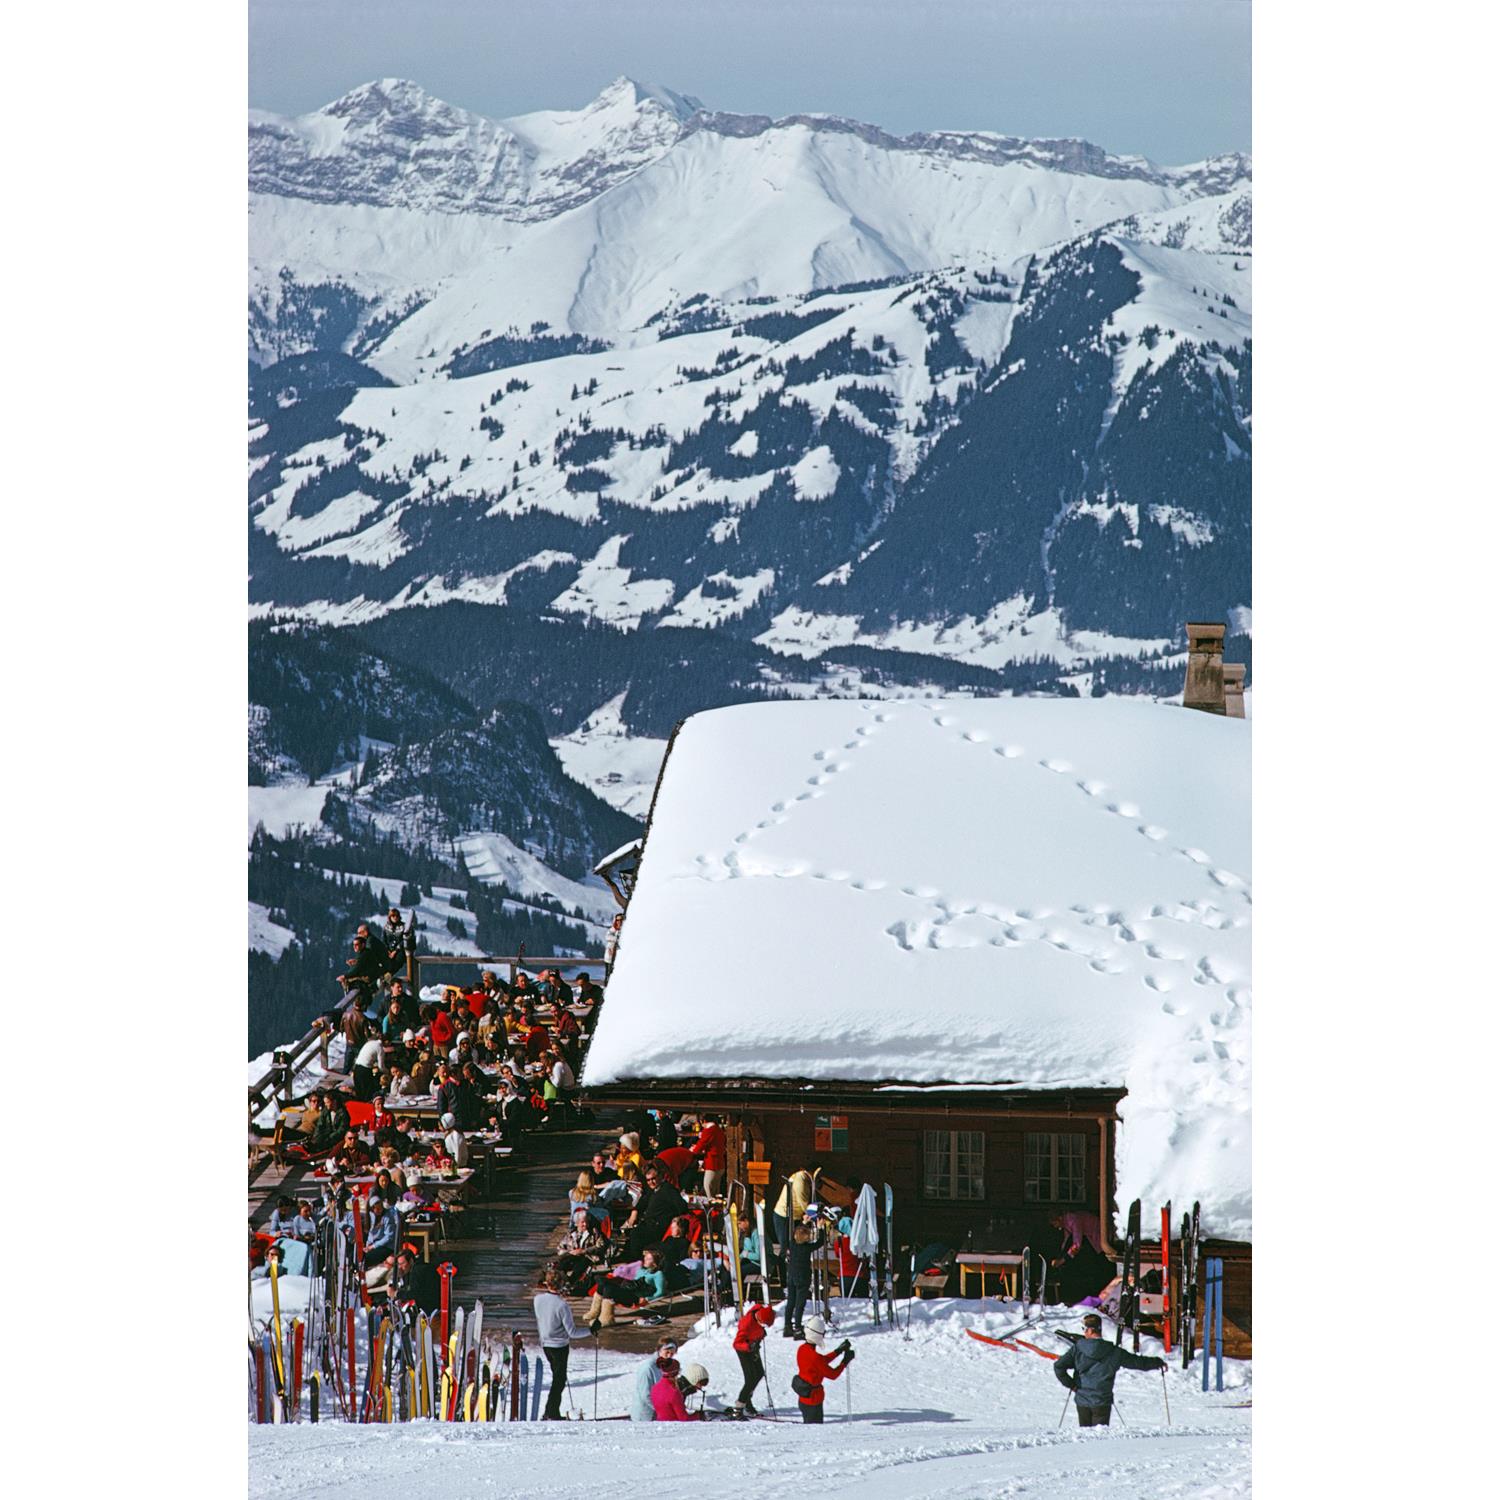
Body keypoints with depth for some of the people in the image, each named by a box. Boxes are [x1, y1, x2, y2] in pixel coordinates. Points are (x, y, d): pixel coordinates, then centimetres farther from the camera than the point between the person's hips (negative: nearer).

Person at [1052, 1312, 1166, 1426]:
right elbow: (1136, 1361, 3)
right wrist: (1158, 1363, 19)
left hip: (1082, 1400, 1)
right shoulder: (1114, 1352, -7)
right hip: (1102, 1402, -1)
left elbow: (1059, 1367, -11)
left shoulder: (1077, 1349, -8)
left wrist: (1071, 1384, 3)